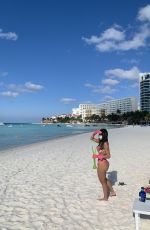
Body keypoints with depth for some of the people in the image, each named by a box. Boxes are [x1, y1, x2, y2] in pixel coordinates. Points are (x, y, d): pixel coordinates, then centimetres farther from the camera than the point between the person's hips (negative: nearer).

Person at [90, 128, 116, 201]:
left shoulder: (105, 143, -20)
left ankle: (105, 197, 27)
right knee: (104, 179, 28)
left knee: (103, 181, 9)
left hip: (102, 164, -9)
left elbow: (108, 156, -19)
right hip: (103, 163, 9)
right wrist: (94, 133, -3)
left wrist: (102, 155, -37)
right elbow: (92, 138, 15)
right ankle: (112, 192, 43)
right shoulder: (100, 141, 4)